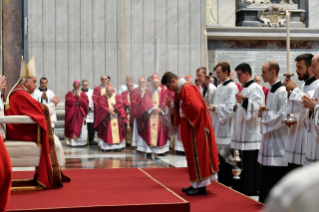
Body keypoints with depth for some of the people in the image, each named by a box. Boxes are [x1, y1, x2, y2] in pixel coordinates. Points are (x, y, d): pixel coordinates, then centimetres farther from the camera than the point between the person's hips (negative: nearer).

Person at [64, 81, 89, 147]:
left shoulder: (83, 94, 9)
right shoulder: (69, 94, 6)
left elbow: (85, 103, -4)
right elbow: (68, 103, -8)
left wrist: (79, 97, -9)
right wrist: (74, 96, -10)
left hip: (80, 114, 1)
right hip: (71, 114, -1)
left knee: (80, 128, -5)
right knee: (72, 127, -7)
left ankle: (81, 142, -1)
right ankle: (72, 142, -4)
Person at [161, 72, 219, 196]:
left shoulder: (187, 89, -18)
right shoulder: (181, 90, 14)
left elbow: (195, 107, -29)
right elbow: (180, 109, 19)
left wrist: (183, 111, -15)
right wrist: (172, 105, 2)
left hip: (196, 128, -10)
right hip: (190, 127, 10)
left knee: (198, 153, -6)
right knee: (193, 154, 13)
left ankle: (201, 187, -1)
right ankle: (196, 184, 19)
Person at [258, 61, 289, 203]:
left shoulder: (282, 92, -16)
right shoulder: (271, 91, 14)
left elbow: (283, 116, -21)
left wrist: (264, 114, -13)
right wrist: (263, 113, 5)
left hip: (278, 139, -10)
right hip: (269, 137, 10)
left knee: (277, 175, -3)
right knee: (267, 175, 14)